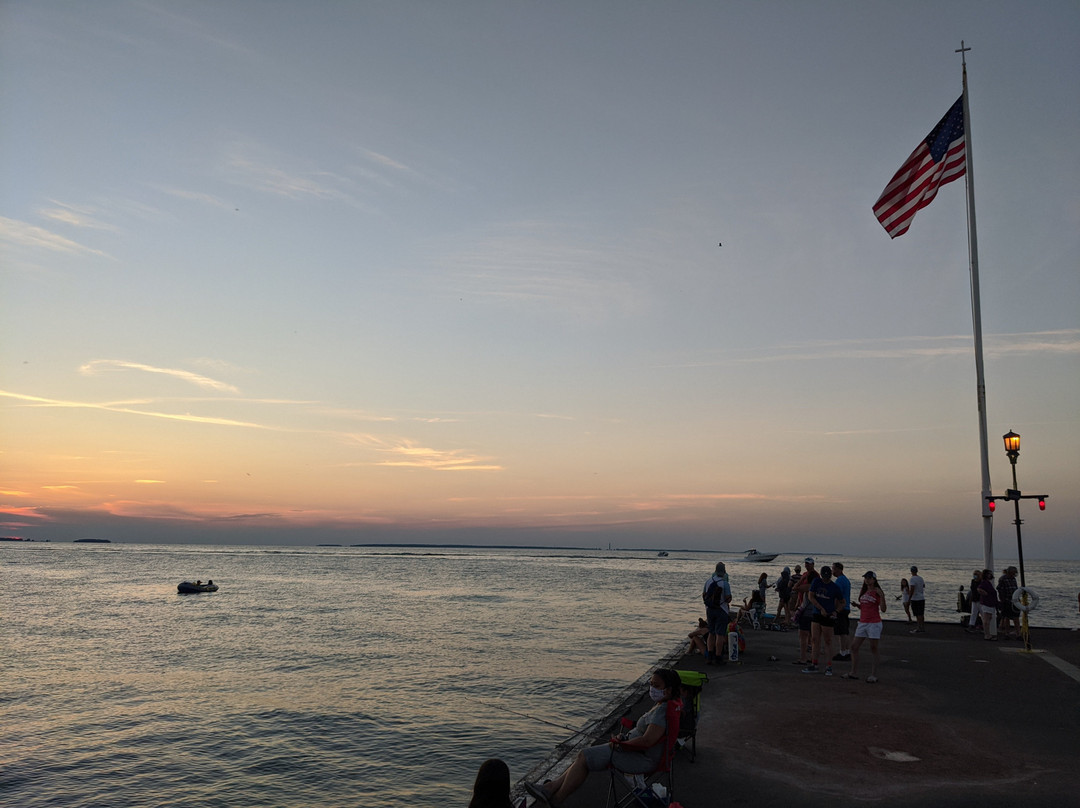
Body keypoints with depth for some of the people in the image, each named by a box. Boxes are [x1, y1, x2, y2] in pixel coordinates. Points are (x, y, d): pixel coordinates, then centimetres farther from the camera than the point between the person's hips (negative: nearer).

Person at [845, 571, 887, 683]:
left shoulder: (877, 592, -7)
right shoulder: (862, 591, 13)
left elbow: (883, 609, -14)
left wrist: (881, 596, -25)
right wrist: (857, 605, 3)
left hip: (874, 623, -7)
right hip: (862, 622, 7)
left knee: (873, 648, -1)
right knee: (854, 647, 4)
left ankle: (873, 675, 5)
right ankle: (854, 672, 12)